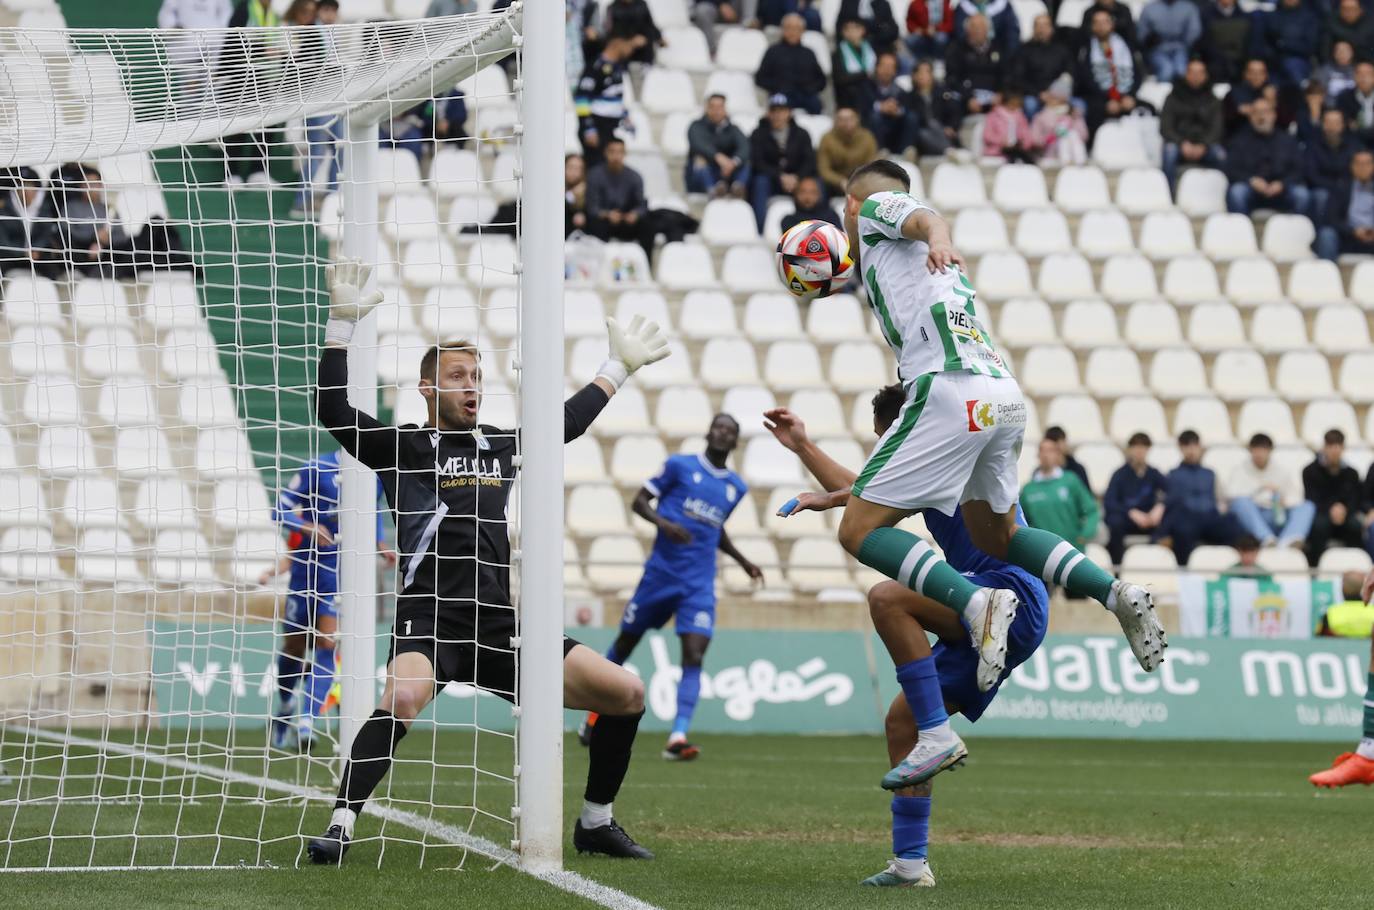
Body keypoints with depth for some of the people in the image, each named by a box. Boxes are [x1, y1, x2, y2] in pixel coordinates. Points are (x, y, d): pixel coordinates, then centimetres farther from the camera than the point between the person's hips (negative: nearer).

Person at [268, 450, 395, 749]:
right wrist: (307, 526, -26)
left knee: (327, 645, -14)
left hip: (343, 575, 1)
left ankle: (307, 722, -19)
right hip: (308, 566, -1)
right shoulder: (316, 469, -9)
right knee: (293, 647, 9)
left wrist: (381, 544, 6)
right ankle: (285, 706, 37)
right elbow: (280, 510, -7)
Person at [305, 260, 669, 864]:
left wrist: (620, 367, 41)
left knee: (626, 694, -1)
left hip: (500, 624, 6)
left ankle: (596, 823, 16)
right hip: (430, 618, -6)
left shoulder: (502, 446, 18)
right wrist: (341, 323, -11)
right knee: (402, 700, -38)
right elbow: (334, 411, -8)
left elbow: (566, 422, 35)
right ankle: (339, 828, -31)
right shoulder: (401, 446, 4)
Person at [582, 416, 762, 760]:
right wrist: (664, 523, -19)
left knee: (694, 656, -15)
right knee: (625, 643, 10)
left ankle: (678, 738, -21)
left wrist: (743, 562, 21)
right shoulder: (680, 466, -1)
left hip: (699, 586, 2)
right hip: (660, 573, -2)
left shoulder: (736, 488, 13)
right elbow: (640, 500, -1)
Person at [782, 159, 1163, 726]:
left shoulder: (877, 207, 14)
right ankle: (1116, 594, 7)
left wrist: (939, 241, -37)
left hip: (952, 391, -9)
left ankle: (980, 604, -24)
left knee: (861, 532, -5)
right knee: (997, 539, 26)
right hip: (1005, 397, 9)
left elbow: (925, 217, -11)